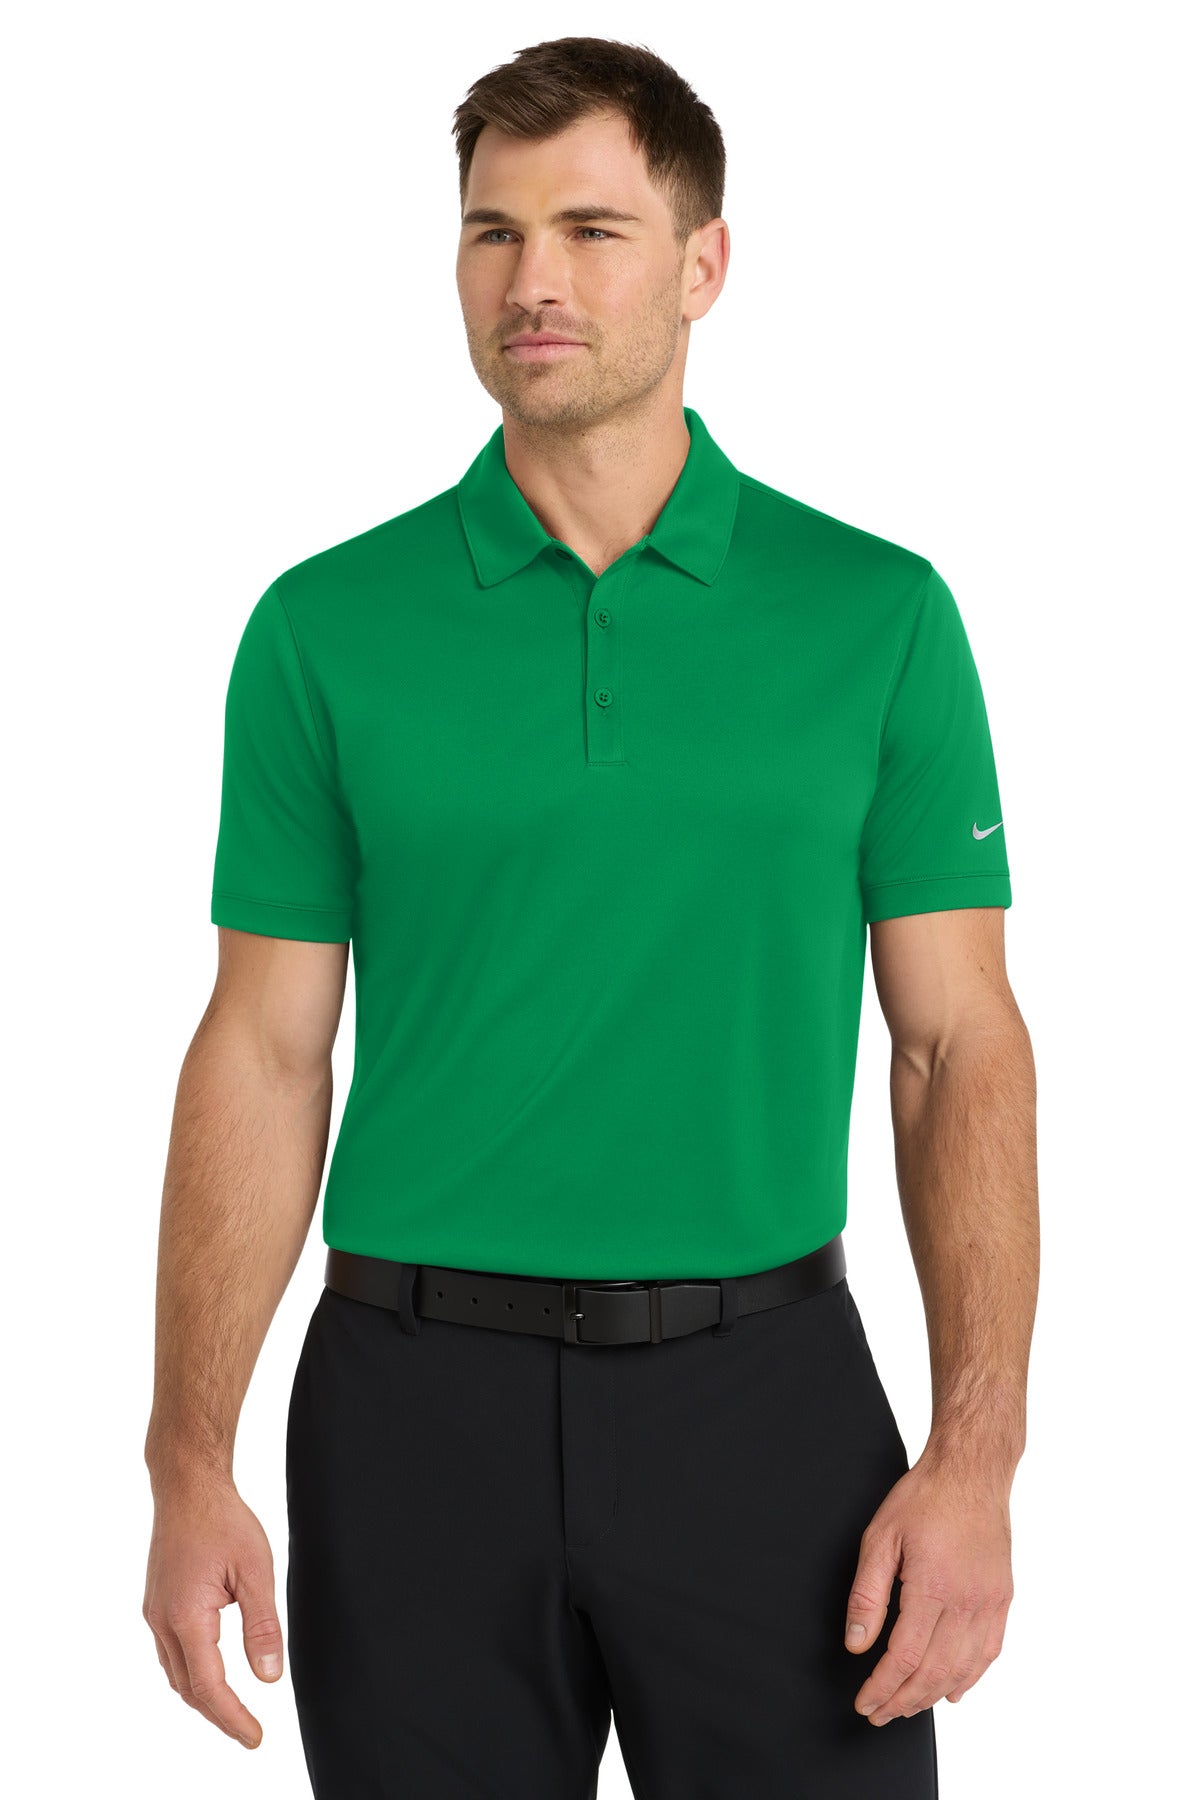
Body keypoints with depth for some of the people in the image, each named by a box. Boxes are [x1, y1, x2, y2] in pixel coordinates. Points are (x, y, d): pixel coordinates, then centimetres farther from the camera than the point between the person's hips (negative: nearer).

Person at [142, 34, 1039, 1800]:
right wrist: (191, 1464, -5)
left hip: (764, 1390, 0)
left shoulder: (878, 613, 0)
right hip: (419, 1402, 1)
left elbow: (959, 1043, 0)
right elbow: (264, 1055, 2)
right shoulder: (327, 626, 1)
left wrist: (975, 1454, -9)